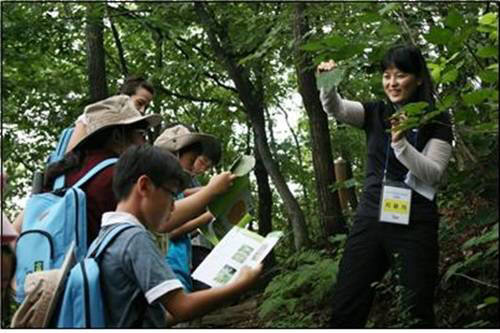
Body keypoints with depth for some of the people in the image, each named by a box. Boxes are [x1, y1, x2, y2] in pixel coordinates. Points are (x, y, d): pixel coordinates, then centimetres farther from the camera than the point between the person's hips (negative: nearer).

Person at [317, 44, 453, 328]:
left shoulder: (437, 121, 1)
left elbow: (432, 174, -7)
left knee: (419, 312, 2)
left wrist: (400, 142, -22)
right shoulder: (375, 114, 11)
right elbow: (336, 108, -6)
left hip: (415, 225, -3)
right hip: (370, 219, 3)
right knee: (344, 312, -2)